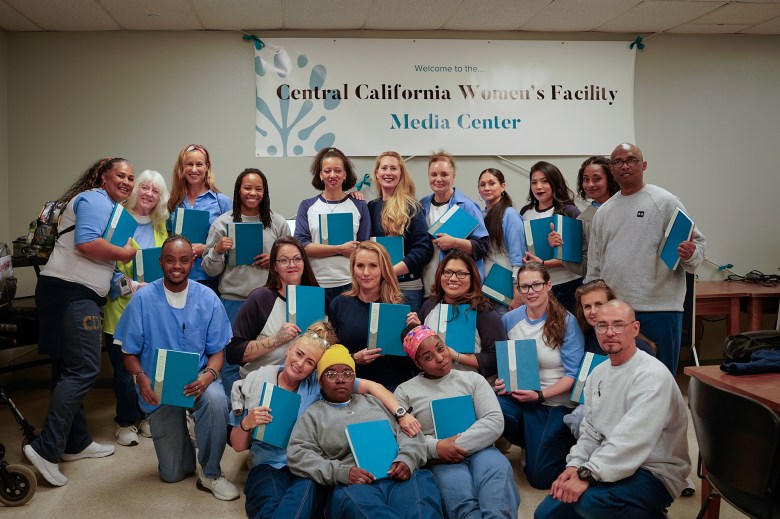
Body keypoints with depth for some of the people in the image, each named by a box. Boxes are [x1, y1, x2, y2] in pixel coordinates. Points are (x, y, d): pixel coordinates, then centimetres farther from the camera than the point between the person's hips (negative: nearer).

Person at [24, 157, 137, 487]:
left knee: (69, 370, 12)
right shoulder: (95, 200, -7)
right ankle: (46, 449, -11)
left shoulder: (108, 206, 25)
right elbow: (86, 244, -21)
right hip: (72, 291, -11)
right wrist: (123, 253, -8)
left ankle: (76, 443, 21)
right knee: (84, 370, -13)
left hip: (73, 294, 11)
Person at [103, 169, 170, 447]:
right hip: (121, 308, -4)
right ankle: (126, 422, 17)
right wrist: (130, 285, -21)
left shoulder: (160, 227, 12)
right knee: (125, 369, 0)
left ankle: (143, 416, 27)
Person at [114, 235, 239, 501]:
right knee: (172, 473, 1)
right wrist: (141, 378, -22)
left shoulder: (207, 298, -5)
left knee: (216, 400, -37)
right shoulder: (143, 299, -7)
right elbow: (129, 352, -1)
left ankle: (210, 474, -13)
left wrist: (208, 375, -23)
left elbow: (217, 351, -2)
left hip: (197, 381, 0)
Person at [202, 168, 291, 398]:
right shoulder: (222, 223, 3)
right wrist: (217, 251, -14)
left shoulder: (278, 223, 6)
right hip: (233, 299, -1)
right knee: (231, 358, 2)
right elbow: (209, 270, 5)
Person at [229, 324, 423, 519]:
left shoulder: (320, 382, 3)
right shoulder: (255, 382, 6)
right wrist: (246, 424, -12)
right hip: (269, 466, 1)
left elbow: (371, 386, -1)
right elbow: (238, 446, 10)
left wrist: (401, 414, -16)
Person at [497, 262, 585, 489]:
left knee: (541, 477, -10)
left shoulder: (566, 321, -11)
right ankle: (533, 443, 3)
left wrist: (540, 395, -22)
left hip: (557, 401, -4)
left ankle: (562, 443, 24)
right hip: (521, 396, 4)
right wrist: (502, 381, -9)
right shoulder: (510, 320, 1)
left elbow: (573, 374, -10)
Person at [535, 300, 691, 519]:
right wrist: (575, 465, -7)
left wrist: (586, 475, -31)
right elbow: (590, 431, 10)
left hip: (653, 472, -8)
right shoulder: (598, 374, 8)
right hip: (611, 467, 8)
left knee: (589, 499, -33)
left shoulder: (652, 375, -19)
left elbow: (631, 440, -28)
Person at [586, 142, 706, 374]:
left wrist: (690, 254, -24)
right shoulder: (603, 212, 14)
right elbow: (594, 263, 18)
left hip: (659, 306, -5)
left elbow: (697, 242, -2)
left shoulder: (666, 202, -1)